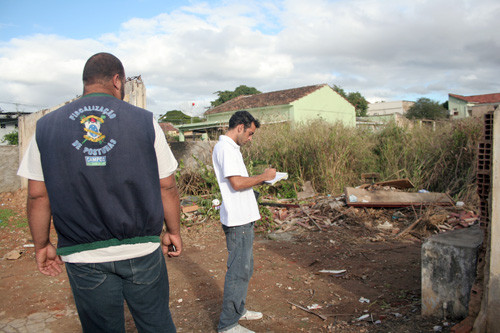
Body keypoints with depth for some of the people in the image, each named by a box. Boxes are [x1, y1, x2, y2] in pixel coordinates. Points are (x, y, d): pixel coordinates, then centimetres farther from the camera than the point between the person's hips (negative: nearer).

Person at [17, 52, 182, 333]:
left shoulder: (47, 126, 1)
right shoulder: (145, 121, -4)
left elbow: (38, 195, 3)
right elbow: (167, 186, -1)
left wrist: (42, 245, 15)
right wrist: (174, 232, 11)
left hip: (84, 256, 2)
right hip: (142, 249, -1)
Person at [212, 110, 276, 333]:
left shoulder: (230, 147, 17)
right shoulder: (225, 148, -15)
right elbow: (237, 183, -24)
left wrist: (259, 179, 12)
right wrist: (263, 177, -11)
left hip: (243, 218, 11)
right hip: (237, 220, -11)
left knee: (244, 268, 20)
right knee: (239, 271, -2)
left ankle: (238, 310, 35)